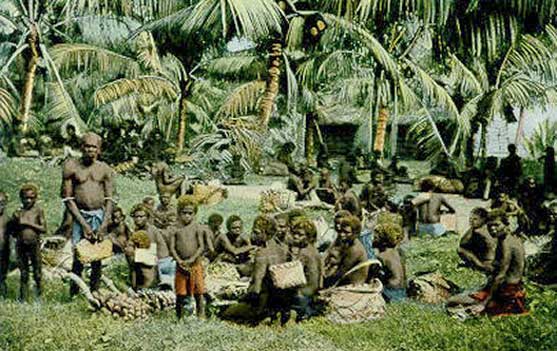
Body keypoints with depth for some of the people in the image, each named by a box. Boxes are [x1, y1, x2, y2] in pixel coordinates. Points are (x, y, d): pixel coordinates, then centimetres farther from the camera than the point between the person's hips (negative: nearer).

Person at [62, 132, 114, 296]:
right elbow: (67, 198, -2)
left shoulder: (105, 169, 6)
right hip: (79, 215, -2)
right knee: (78, 256, -7)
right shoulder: (71, 166, 0)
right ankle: (74, 294, 1)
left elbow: (109, 199, 4)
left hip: (99, 215, 2)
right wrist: (83, 224, -10)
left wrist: (103, 226, -8)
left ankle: (94, 294, 10)